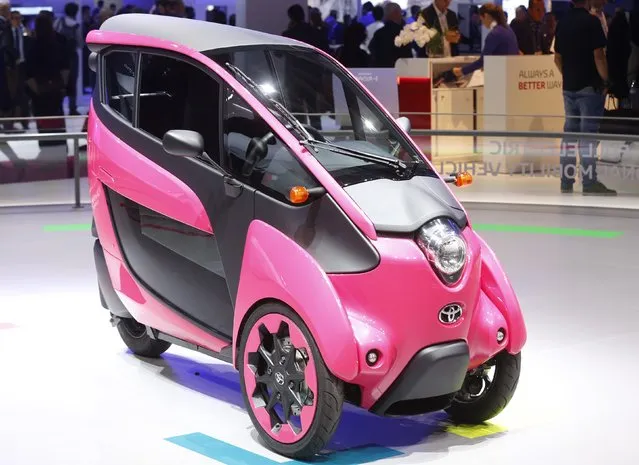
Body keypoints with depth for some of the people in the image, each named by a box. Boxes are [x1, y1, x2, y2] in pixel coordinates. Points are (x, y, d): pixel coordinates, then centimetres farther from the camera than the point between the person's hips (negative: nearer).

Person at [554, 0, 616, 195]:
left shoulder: (562, 23, 8)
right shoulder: (591, 21, -12)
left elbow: (557, 58, 13)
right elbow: (598, 55, -16)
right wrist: (605, 80, -7)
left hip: (569, 86, 6)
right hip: (590, 86, -6)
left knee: (570, 131, 11)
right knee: (588, 134, -5)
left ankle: (566, 181, 13)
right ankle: (589, 182, -4)